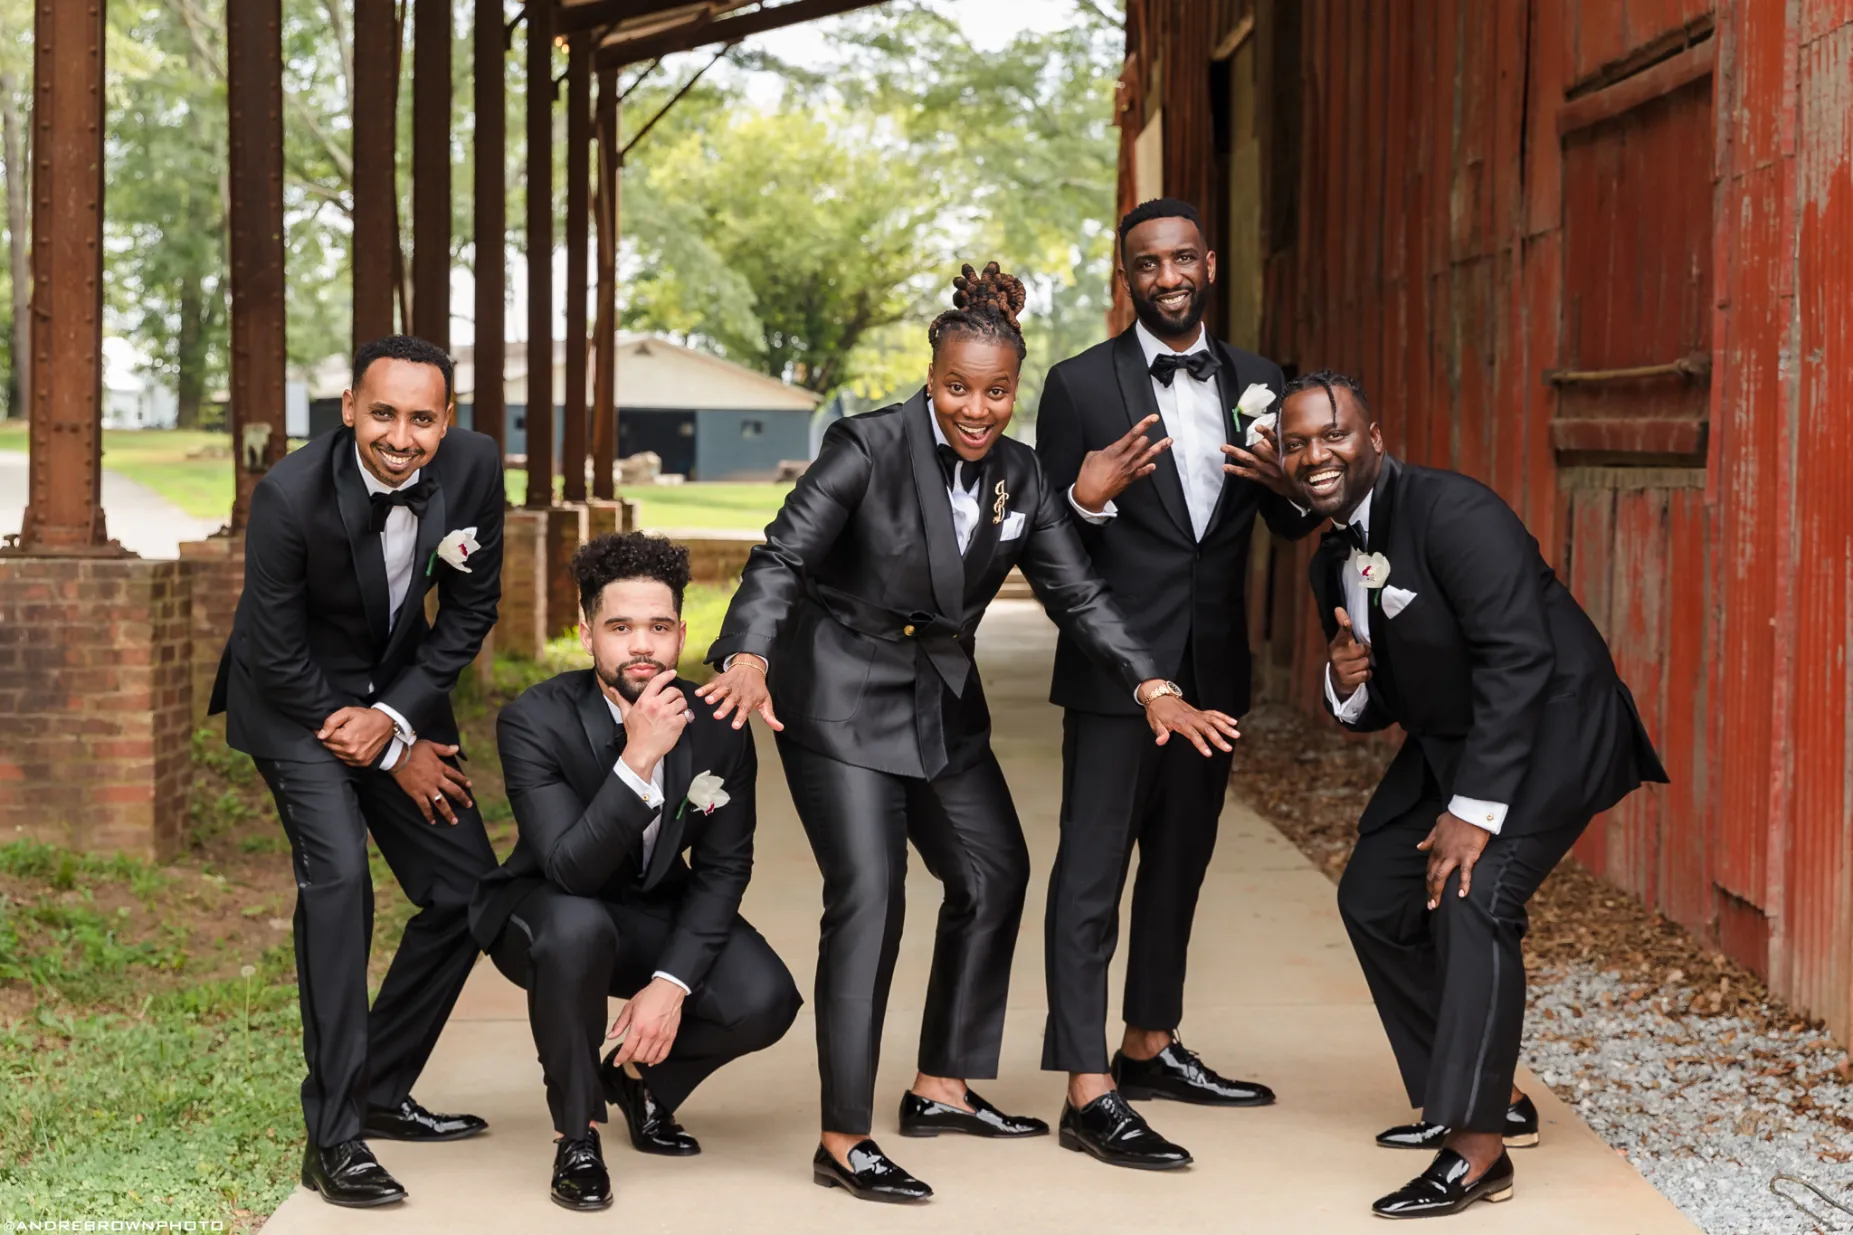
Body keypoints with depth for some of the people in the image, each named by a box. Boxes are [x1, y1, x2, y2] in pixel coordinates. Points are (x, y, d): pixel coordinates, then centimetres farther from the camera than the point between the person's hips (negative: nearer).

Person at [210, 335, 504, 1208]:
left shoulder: (474, 467, -18)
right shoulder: (291, 496, -30)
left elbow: (471, 611, -5)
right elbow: (278, 657, -20)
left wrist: (395, 717, -17)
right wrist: (394, 756, -15)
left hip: (401, 691, 6)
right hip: (295, 699, -5)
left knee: (467, 889, 3)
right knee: (336, 874, -24)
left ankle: (381, 1091, 21)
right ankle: (332, 1138, -20)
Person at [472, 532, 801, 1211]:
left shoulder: (718, 727, -13)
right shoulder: (534, 721, -25)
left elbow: (722, 869, -6)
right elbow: (570, 869, -34)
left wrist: (672, 983, -19)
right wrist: (638, 759, -46)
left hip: (660, 914, 4)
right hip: (547, 912, -3)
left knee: (764, 999, -23)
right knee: (579, 927, -39)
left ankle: (641, 1075, 11)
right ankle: (578, 1135, -17)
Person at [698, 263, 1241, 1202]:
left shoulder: (1019, 478, 2)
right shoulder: (869, 449, -16)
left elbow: (1075, 594, 3)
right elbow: (783, 556, -21)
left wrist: (1154, 690, -9)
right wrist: (749, 656, -39)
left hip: (941, 701, 7)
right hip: (841, 697, -7)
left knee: (995, 876, 13)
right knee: (868, 897, -16)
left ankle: (939, 1089, 27)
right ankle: (843, 1141, -13)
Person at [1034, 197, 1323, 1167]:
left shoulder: (1254, 384, 7)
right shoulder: (1081, 386, -6)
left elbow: (1292, 527, 11)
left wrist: (1287, 485, -12)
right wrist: (1090, 498, -27)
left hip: (1212, 666, 6)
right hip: (1116, 665, -5)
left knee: (1180, 861, 17)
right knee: (1091, 871, -7)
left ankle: (1149, 1048, 32)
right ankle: (1090, 1091, -8)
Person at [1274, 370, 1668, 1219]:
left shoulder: (1452, 513, -22)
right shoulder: (1334, 564, 6)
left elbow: (1518, 659, -28)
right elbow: (1375, 709, 13)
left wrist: (1476, 809, -29)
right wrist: (1347, 688, -13)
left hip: (1552, 726, -10)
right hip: (1448, 738, 10)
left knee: (1471, 895, -25)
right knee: (1374, 897, 10)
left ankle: (1477, 1147, -21)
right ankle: (1491, 1095, 23)